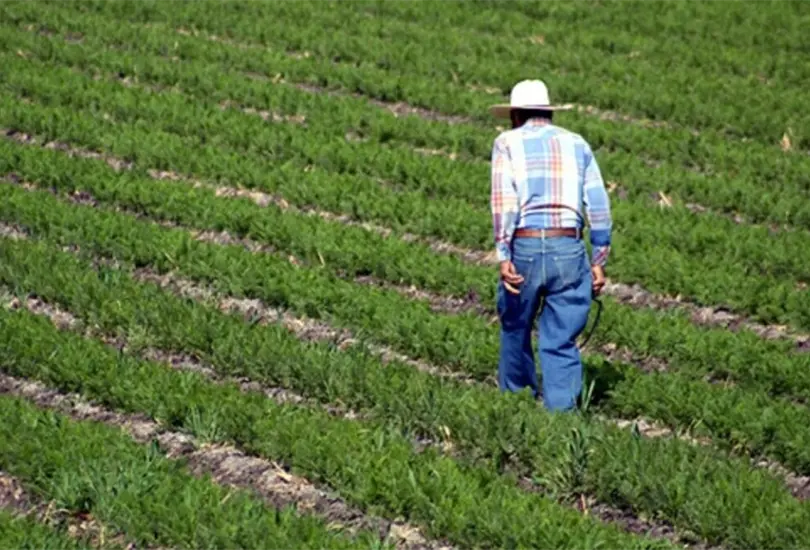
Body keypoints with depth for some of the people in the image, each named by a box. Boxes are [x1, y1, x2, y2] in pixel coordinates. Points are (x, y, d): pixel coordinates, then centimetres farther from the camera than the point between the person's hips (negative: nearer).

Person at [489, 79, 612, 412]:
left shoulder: (507, 142, 7)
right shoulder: (577, 144, 15)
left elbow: (503, 201, -7)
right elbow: (599, 206, 9)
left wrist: (503, 256, -12)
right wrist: (599, 261, 13)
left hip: (524, 247, -2)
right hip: (569, 248, 2)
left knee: (515, 330, 18)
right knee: (561, 342, 5)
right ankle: (560, 409, -1)